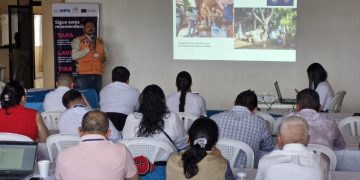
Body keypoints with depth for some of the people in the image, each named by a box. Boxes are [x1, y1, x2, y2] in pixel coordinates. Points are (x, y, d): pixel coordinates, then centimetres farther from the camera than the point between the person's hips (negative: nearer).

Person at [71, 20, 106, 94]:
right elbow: (74, 56, -6)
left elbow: (106, 55, 21)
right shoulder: (78, 40, 5)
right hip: (83, 74, -4)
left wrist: (104, 58, -3)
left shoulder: (100, 42, 18)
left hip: (97, 74, 4)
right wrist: (88, 49, -11)